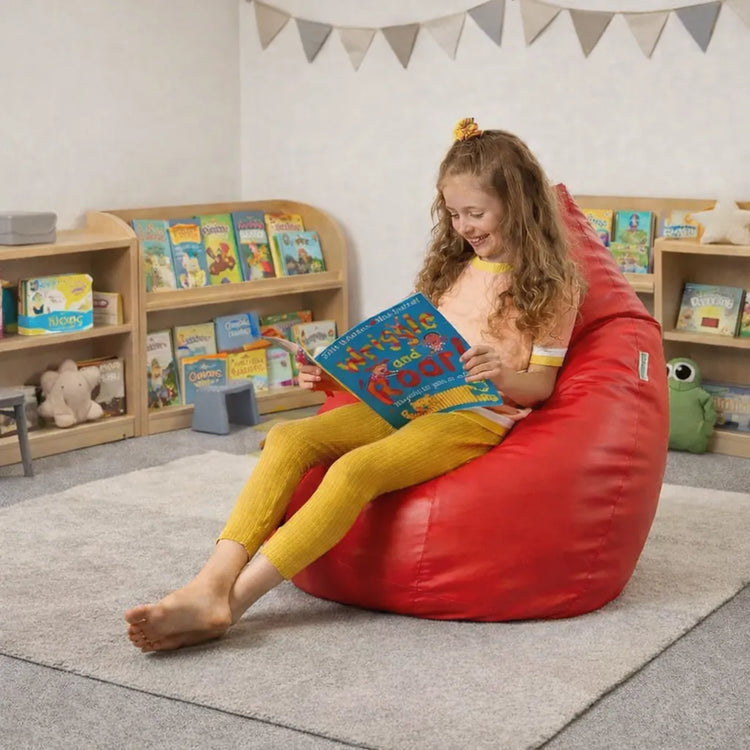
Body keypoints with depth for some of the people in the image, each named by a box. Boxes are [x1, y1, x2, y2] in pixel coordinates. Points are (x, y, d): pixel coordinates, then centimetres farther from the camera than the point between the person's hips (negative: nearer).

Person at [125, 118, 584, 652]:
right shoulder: (454, 270, 23)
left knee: (356, 469, -34)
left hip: (479, 415, -6)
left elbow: (540, 385, 1)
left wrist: (502, 375, -22)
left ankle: (234, 602, -38)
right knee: (289, 437, -21)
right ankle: (212, 586, -34)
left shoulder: (552, 285, 5)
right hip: (410, 400, 7)